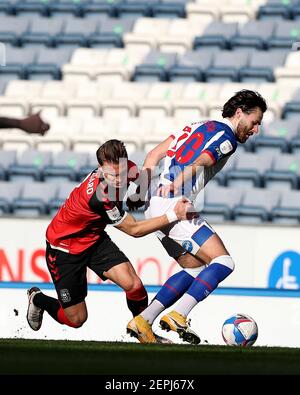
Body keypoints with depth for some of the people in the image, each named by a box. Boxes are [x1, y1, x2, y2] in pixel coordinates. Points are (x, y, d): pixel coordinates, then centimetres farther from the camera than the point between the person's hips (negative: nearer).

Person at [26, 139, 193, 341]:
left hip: (94, 238, 6)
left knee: (133, 285, -17)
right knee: (76, 319, 3)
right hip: (63, 246, -6)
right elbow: (134, 230, -25)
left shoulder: (127, 167, -18)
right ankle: (38, 299, 33)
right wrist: (173, 215, -28)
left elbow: (141, 176, 12)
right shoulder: (99, 197, -38)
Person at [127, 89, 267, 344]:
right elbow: (199, 163, -21)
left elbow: (154, 155, 19)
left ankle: (142, 321, 8)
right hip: (174, 205, -9)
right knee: (223, 262, -8)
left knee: (195, 268, 16)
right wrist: (176, 184, -34)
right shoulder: (226, 137, -3)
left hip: (154, 206, 9)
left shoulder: (198, 127, 23)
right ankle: (177, 316, -20)